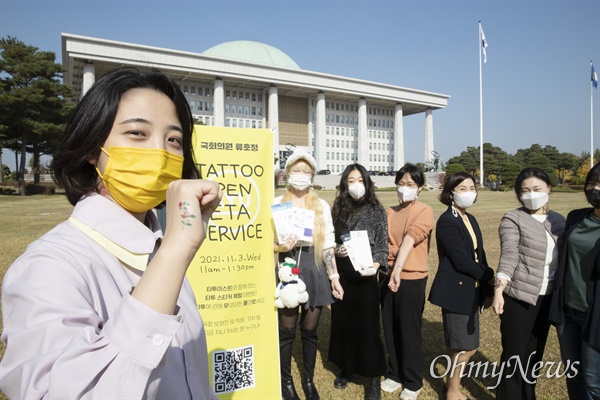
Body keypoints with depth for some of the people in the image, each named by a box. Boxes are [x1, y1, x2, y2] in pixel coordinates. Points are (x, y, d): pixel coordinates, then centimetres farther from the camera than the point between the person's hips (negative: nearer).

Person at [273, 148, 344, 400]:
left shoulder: (322, 206, 5)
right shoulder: (277, 204, 1)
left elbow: (328, 245, 4)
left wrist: (334, 277, 0)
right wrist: (280, 247, -20)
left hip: (315, 269, 1)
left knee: (310, 330, 11)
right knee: (287, 330, 7)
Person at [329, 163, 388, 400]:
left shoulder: (376, 211, -2)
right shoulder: (338, 210, 6)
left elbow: (382, 246, -5)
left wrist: (374, 265, -22)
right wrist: (337, 251, -11)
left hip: (365, 277, -3)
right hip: (341, 276, 3)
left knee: (368, 326, 2)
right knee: (342, 323, 12)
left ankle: (374, 379, 18)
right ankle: (346, 368, 33)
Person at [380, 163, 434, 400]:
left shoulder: (425, 212, -8)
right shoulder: (389, 212, 9)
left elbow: (410, 239, -23)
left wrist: (398, 270, -34)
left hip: (412, 279, -5)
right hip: (387, 277, 5)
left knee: (410, 332, 7)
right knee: (390, 329, 14)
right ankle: (395, 374, 33)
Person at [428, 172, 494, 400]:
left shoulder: (470, 220, 11)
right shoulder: (447, 222, -16)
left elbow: (479, 255, 10)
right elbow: (462, 261, -20)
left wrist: (487, 286, 0)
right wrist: (490, 276, -7)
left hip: (472, 291, 8)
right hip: (456, 291, -8)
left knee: (467, 346, 17)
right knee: (462, 348, 4)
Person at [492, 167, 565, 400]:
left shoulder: (558, 221, 7)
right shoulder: (513, 219, -8)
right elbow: (509, 254, -19)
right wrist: (499, 289, -30)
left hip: (547, 298, 5)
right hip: (519, 296, -5)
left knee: (535, 352, 18)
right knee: (514, 353, 3)